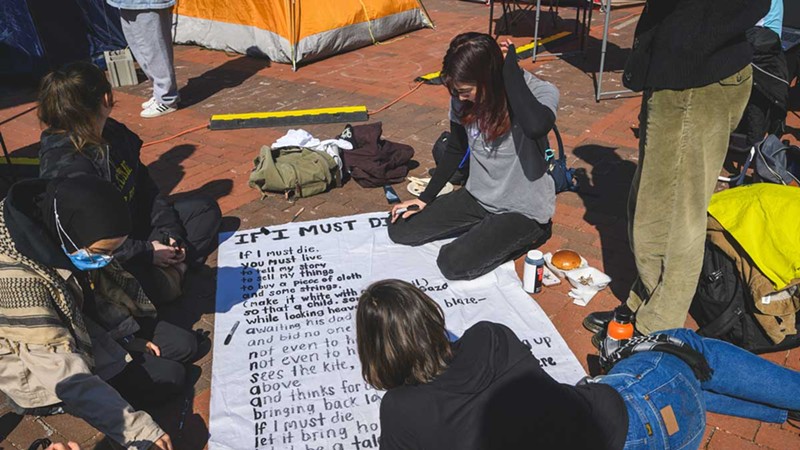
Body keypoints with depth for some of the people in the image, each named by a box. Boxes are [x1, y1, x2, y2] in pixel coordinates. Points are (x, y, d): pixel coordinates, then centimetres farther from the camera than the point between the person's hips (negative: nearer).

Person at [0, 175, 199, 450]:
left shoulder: (63, 236, -17)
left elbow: (104, 282, 3)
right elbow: (66, 374, -38)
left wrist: (133, 336, 5)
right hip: (46, 374, -6)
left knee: (184, 345, 4)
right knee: (170, 378, -11)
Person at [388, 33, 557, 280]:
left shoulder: (541, 93, -24)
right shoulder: (463, 99, -9)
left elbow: (536, 127, -49)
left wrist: (511, 67, -37)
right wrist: (425, 199, 10)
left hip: (524, 210, -6)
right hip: (478, 197, 6)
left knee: (453, 264, -22)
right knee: (399, 229, 1)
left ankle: (526, 236, 3)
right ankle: (482, 229, 13)